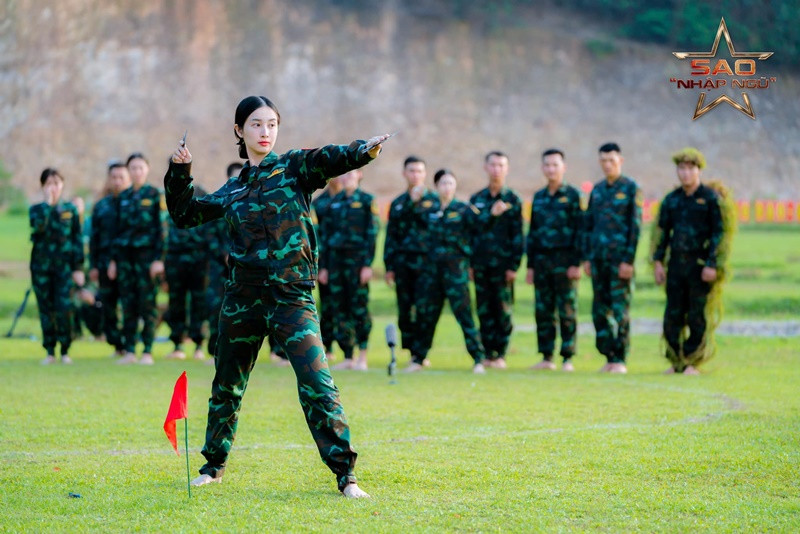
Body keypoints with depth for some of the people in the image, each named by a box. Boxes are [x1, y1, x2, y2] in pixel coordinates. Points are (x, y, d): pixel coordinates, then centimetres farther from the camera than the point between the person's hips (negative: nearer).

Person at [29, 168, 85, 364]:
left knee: (65, 308, -8)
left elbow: (78, 239, 6)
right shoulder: (36, 210, 6)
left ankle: (65, 351, 2)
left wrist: (78, 267, 0)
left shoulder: (70, 210, 7)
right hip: (41, 265, 1)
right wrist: (48, 204, -13)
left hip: (64, 265, -1)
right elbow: (38, 226, -17)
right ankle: (50, 352, 9)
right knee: (46, 309, 2)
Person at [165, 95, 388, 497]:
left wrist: (364, 150, -39)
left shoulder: (293, 168, 2)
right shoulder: (231, 191, 12)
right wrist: (179, 174, 6)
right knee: (227, 386, 15)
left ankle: (345, 475, -11)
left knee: (317, 385, -15)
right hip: (243, 297, 4)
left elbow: (330, 159, -19)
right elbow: (184, 215, 21)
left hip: (292, 298, -4)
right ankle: (214, 465, 34)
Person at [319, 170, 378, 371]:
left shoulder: (367, 201, 1)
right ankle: (348, 358, 9)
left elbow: (372, 234, -4)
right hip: (336, 260, 5)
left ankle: (363, 358, -1)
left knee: (359, 307, -6)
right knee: (339, 309, 3)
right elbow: (325, 235, 17)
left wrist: (368, 264, -11)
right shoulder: (334, 202, 15)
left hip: (357, 260, -5)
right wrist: (323, 267, 12)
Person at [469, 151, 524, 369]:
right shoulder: (476, 199, 11)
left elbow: (517, 236, 0)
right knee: (484, 311, 3)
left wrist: (514, 266, -8)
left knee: (503, 310, -1)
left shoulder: (512, 200, 3)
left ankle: (500, 354, 4)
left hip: (502, 264, -3)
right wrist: (468, 263, 7)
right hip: (480, 264, 3)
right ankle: (488, 353, 8)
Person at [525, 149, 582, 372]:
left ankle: (568, 358, 1)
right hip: (541, 259, 5)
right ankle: (546, 357, 10)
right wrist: (530, 265, 13)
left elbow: (580, 230, -6)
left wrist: (576, 263, -12)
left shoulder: (573, 195, -1)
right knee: (543, 311, 4)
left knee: (567, 311, -3)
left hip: (564, 260, -5)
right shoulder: (538, 197, 15)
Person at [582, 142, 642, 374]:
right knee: (600, 309, 5)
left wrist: (628, 260, -14)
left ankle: (620, 359, -2)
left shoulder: (631, 189, -3)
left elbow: (635, 226, -8)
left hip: (620, 257, -6)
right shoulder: (597, 189, 14)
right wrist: (586, 257, 10)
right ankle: (609, 357, 11)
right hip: (598, 257, 6)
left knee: (620, 309, -5)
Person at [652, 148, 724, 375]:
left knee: (697, 317, -2)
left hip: (700, 265, -4)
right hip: (676, 263, 4)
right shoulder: (672, 200, 11)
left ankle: (693, 362, 5)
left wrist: (712, 265, -13)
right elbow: (663, 232, 15)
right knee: (672, 316, 3)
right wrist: (658, 262, 7)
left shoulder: (710, 198, -2)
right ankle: (676, 362, 11)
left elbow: (718, 233, -6)